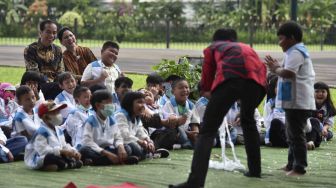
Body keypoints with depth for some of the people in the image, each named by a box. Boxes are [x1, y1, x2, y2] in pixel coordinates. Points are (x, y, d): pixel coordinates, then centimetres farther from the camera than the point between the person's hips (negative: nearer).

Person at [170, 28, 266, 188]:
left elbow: (205, 85, 29)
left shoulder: (212, 48, 33)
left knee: (208, 130, -5)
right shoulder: (246, 47, 42)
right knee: (248, 120, 33)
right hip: (257, 79, 4)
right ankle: (255, 169, 35)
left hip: (230, 78, -4)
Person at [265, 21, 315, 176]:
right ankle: (292, 164, 24)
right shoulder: (298, 51, 21)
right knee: (292, 134, 17)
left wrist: (276, 69, -8)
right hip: (294, 101, 11)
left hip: (298, 102, -11)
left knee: (296, 134, -8)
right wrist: (277, 68, 10)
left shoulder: (295, 53, -14)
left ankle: (299, 167, -7)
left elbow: (288, 73, -25)